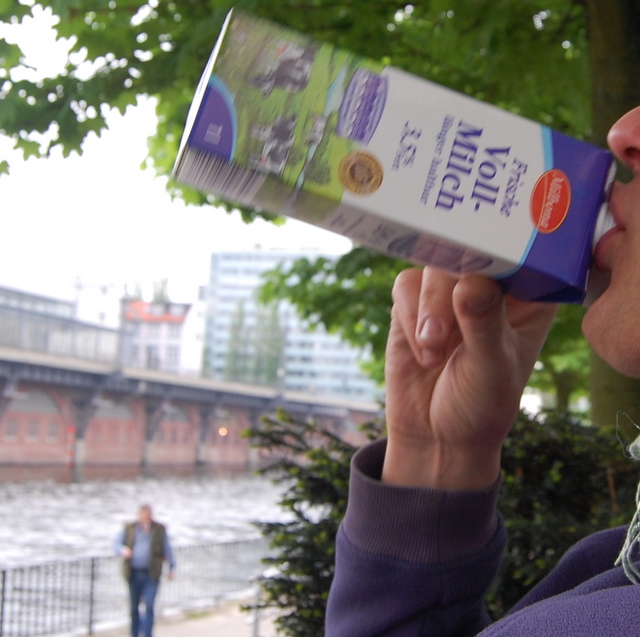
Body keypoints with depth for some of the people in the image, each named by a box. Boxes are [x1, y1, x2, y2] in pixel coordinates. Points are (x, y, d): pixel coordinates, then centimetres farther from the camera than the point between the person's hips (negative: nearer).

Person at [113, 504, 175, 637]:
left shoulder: (160, 529, 6)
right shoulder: (129, 529, 7)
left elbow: (167, 549, 11)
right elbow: (116, 542, 8)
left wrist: (171, 566, 7)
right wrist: (123, 550, -13)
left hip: (151, 575, -1)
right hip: (134, 574, 1)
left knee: (149, 605, -13)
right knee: (134, 607, 8)